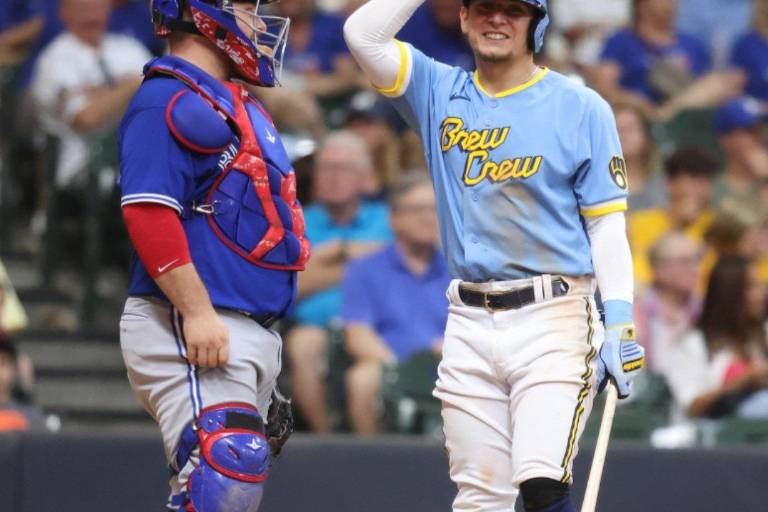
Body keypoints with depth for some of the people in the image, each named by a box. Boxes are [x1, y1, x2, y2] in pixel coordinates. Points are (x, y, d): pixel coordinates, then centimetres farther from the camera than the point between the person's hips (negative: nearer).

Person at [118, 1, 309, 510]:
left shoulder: (236, 105, 22)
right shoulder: (168, 100, -10)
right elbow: (149, 214, -20)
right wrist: (197, 312, -25)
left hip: (252, 329, 10)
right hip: (190, 331, -10)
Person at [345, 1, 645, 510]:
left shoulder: (581, 108, 3)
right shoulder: (439, 93, 11)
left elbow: (607, 224, 0)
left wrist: (619, 324, -11)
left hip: (554, 319, -4)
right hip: (470, 323, 4)